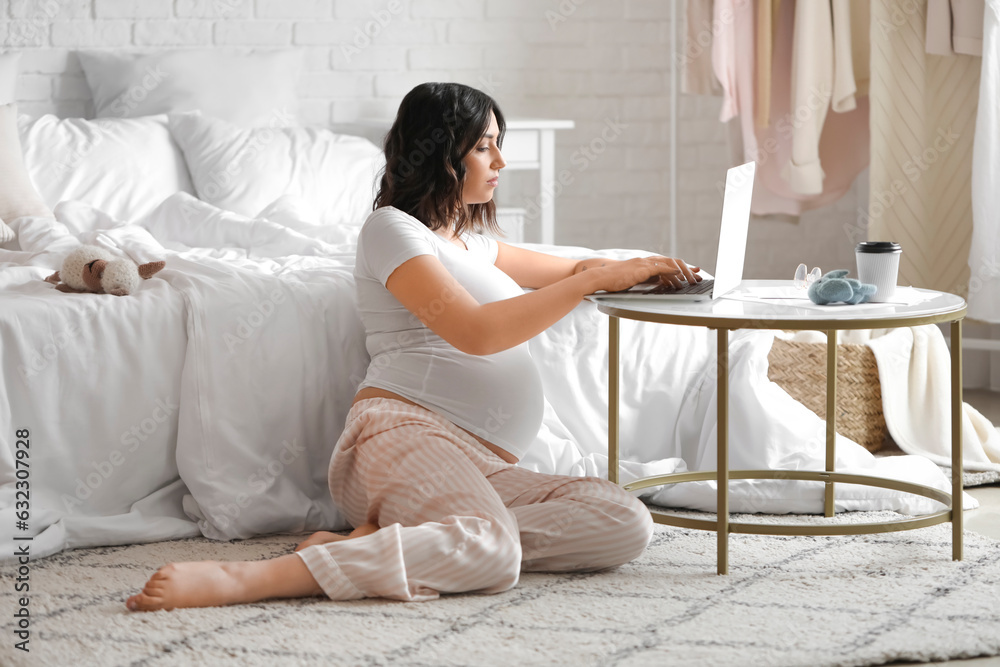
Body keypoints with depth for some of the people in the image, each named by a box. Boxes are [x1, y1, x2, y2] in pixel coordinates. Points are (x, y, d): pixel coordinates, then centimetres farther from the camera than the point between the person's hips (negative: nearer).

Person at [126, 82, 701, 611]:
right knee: (491, 552, -42)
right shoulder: (392, 228, 4)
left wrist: (635, 269, 22)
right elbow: (476, 332, -10)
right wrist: (593, 280, -7)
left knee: (629, 525, -22)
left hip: (486, 466, 8)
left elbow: (564, 271, 45)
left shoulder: (472, 240, 31)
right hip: (405, 433, -8)